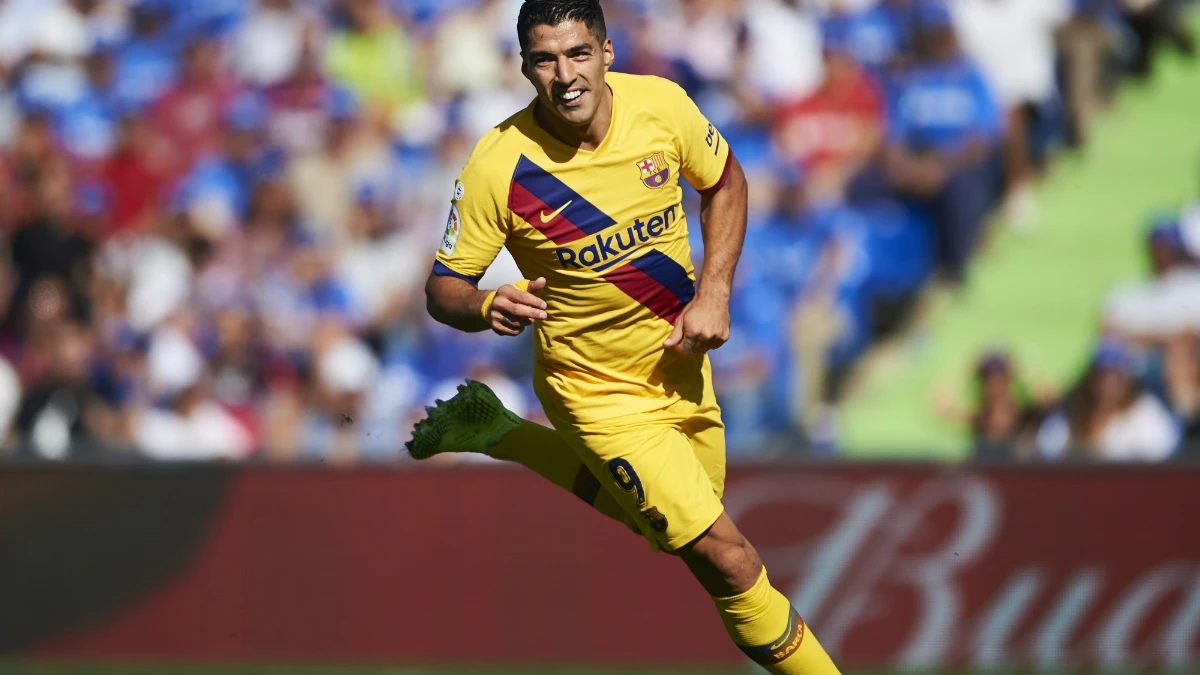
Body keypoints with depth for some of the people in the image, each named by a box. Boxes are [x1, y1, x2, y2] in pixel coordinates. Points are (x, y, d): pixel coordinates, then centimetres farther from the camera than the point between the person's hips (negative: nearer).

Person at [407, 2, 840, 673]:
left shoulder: (662, 105, -16)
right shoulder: (499, 166, -24)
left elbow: (725, 181, 5)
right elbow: (444, 287, -13)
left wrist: (714, 293, -7)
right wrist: (487, 308, -36)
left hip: (678, 361, 5)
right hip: (597, 387, -5)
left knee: (664, 519, 27)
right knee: (729, 560, -12)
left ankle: (496, 431, 37)